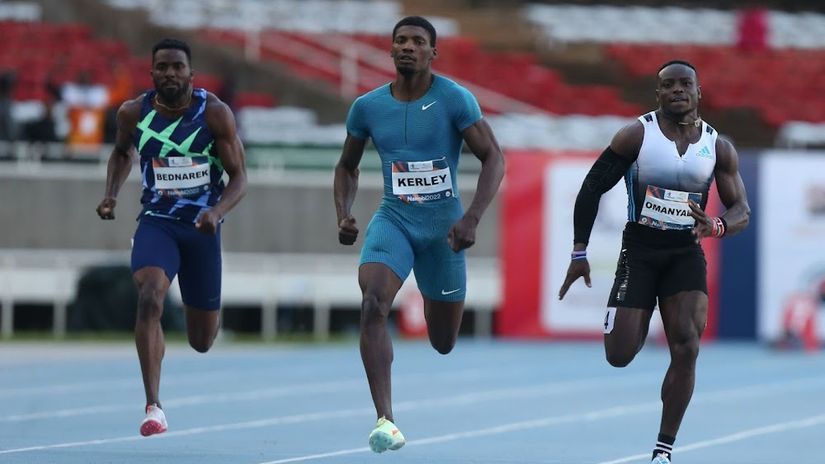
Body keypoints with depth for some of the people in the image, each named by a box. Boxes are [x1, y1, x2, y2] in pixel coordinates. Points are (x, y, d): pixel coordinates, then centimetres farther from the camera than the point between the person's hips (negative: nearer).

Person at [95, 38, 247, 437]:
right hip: (157, 222, 0)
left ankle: (199, 314, 51)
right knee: (149, 299, -30)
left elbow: (239, 177, -7)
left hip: (201, 226, 0)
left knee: (201, 341, 10)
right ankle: (153, 406, -29)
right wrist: (111, 194, 2)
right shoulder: (133, 113, -4)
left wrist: (217, 212, -26)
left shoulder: (214, 113, -11)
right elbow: (122, 152, 18)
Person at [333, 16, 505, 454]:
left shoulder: (455, 100, -11)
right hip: (393, 220, 1)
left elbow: (494, 158, -11)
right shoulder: (367, 106, -1)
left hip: (443, 224, -1)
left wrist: (471, 219, -23)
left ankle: (435, 301, 52)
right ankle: (384, 420, -29)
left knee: (443, 343, 11)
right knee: (373, 305, -28)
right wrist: (343, 216, -4)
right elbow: (347, 166, 13)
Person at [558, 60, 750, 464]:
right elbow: (592, 188, -2)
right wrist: (579, 252, -6)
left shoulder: (718, 147, 0)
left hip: (686, 254, 1)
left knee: (687, 348, -15)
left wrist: (717, 227, -21)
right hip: (639, 252, -1)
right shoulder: (636, 136, -7)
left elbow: (742, 211, 3)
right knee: (619, 356, -6)